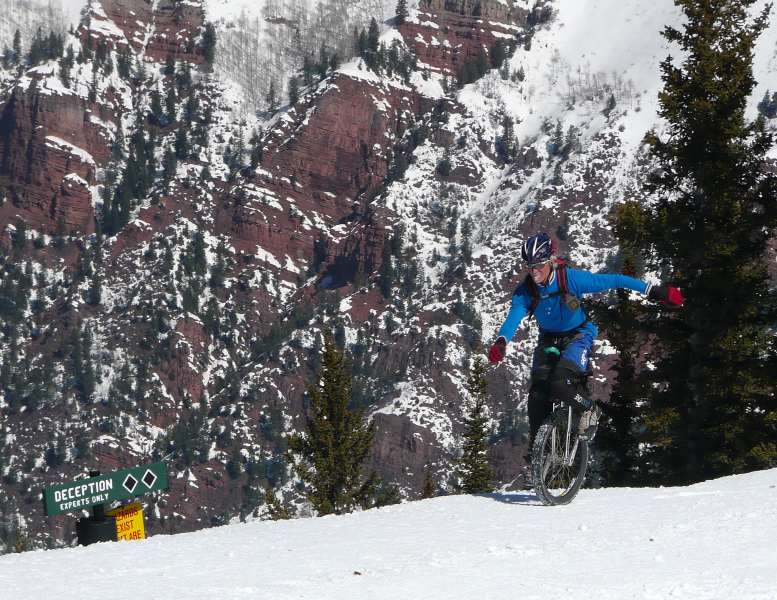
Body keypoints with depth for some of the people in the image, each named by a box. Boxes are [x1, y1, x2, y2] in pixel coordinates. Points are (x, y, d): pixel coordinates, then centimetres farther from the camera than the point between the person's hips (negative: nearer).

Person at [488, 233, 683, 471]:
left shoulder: (571, 279, -26)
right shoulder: (525, 291, -17)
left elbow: (614, 281, -21)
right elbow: (513, 318, -31)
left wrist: (655, 291, -21)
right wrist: (501, 341, -54)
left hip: (578, 336, -4)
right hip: (549, 340, 4)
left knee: (559, 383, -28)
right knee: (538, 391, -12)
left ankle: (589, 410, 1)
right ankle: (537, 441, 7)